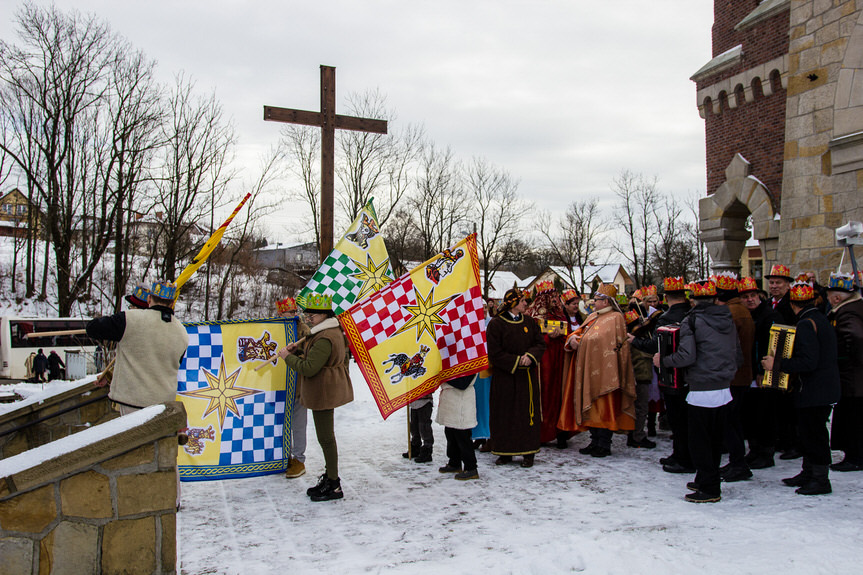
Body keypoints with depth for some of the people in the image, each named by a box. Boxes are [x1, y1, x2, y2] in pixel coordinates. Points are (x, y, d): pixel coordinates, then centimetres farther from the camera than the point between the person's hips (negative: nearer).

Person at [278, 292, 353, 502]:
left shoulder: (325, 339, -22)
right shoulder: (333, 332, 13)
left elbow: (308, 368, -25)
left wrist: (288, 357, -11)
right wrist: (300, 349, 7)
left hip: (324, 392, -11)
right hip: (329, 390, 11)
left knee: (326, 437, -4)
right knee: (326, 435, 18)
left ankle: (334, 486, 3)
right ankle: (330, 477, 29)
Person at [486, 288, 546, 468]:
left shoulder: (529, 321, 9)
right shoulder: (496, 324, -5)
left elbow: (540, 344, 6)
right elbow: (494, 353, -9)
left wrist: (530, 355, -14)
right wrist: (516, 361, -13)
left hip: (527, 376, 3)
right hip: (504, 377, -3)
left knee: (527, 412, 2)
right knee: (504, 414, 1)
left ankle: (528, 453, 9)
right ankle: (505, 452, 11)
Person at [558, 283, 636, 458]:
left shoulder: (615, 318, -9)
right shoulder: (593, 316, 17)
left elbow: (600, 339, -18)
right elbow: (580, 331, 16)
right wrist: (573, 338, -3)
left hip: (604, 370, -8)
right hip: (589, 370, 8)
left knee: (603, 407, -4)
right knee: (592, 406, 11)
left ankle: (604, 445, 2)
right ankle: (595, 442, 19)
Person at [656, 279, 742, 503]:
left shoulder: (692, 320, -10)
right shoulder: (728, 320, 8)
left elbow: (686, 356, -19)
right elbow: (739, 358, 12)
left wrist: (662, 360, -4)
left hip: (702, 390, -7)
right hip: (724, 390, 7)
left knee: (699, 441, 2)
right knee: (715, 438, 17)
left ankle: (709, 489, 4)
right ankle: (707, 480, 29)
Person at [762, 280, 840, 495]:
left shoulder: (806, 325, -18)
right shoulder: (822, 320, 12)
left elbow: (808, 362, -26)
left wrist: (777, 363, -21)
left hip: (814, 392, -10)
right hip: (826, 387, 10)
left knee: (813, 434, -2)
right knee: (808, 433, 18)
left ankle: (821, 479, 6)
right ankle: (808, 473, 27)